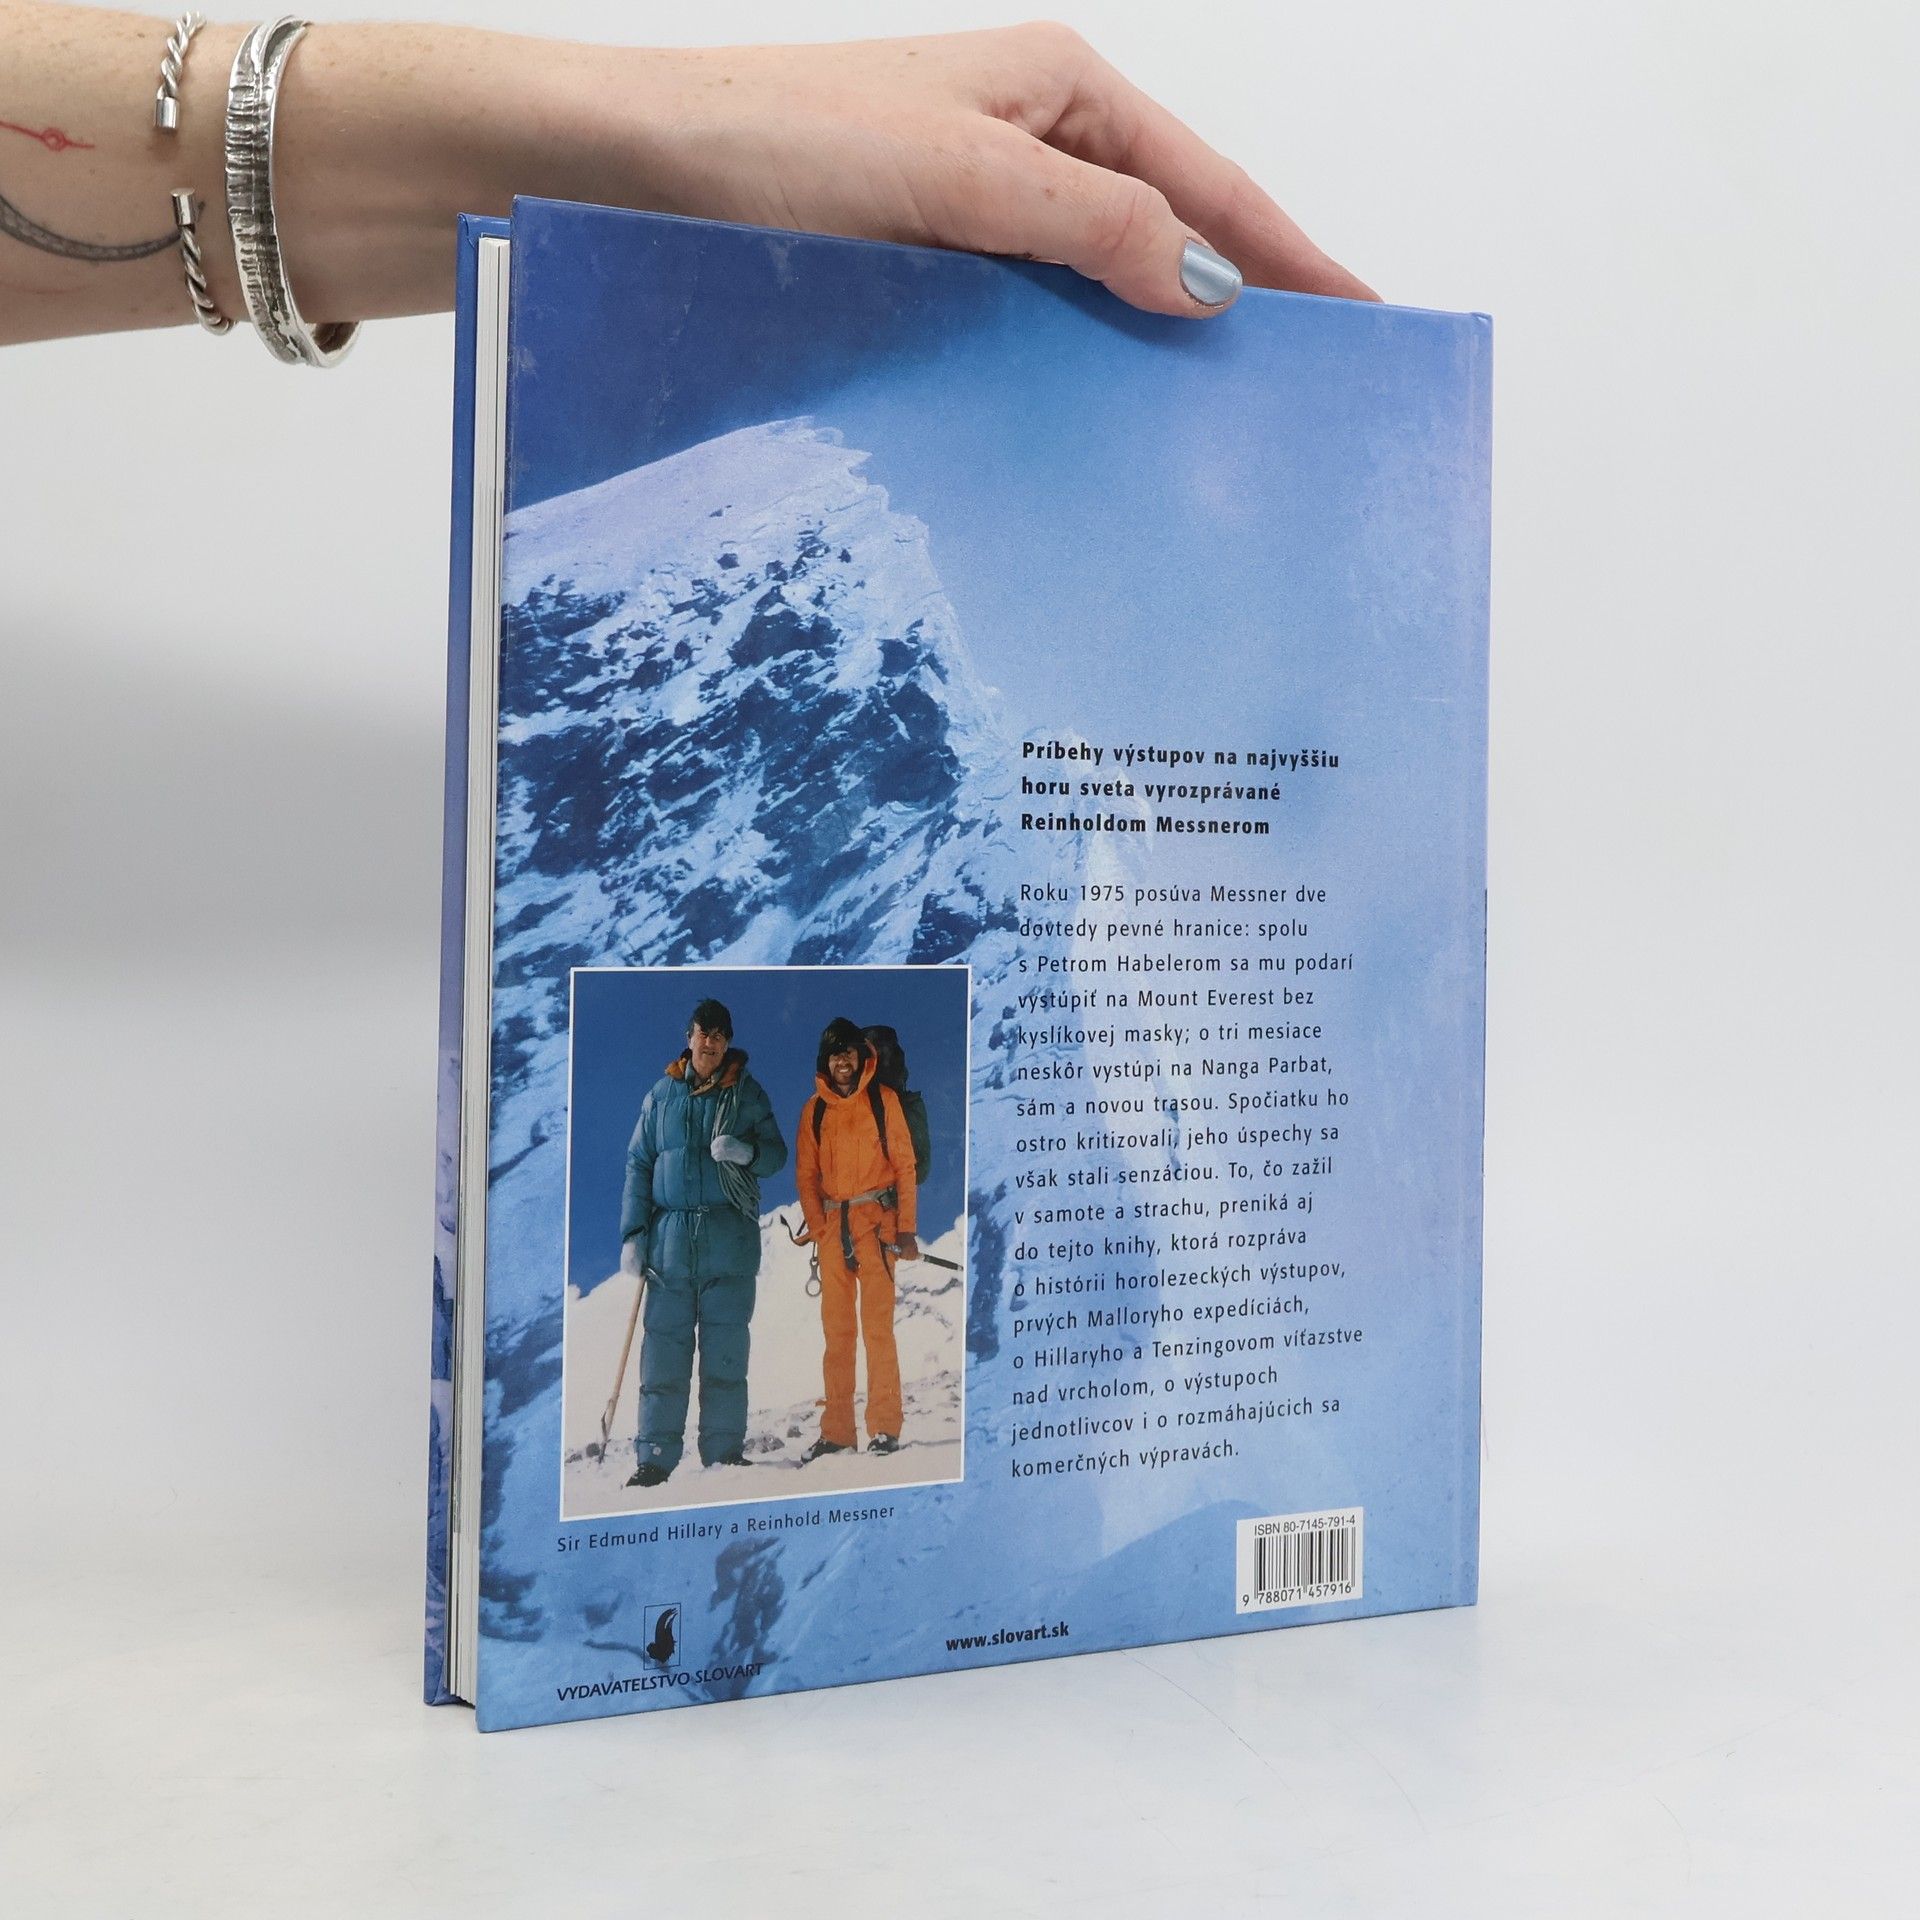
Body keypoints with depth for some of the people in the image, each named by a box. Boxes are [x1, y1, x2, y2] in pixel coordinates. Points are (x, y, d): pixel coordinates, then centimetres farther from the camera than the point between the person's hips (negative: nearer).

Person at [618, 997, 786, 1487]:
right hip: (670, 1238, 1)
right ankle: (656, 1455, 2)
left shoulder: (747, 1092, 7)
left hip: (731, 1237, -1)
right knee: (663, 1346, -2)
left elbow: (777, 1153, 6)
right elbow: (638, 1165, 10)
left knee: (726, 1347, 0)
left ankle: (724, 1450, 7)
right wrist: (633, 1234, 3)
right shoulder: (662, 1094, 10)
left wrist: (746, 1152, -17)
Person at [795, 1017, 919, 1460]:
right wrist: (818, 1227, -1)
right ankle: (836, 1429, 9)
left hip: (876, 1220, -3)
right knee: (836, 1328, 5)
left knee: (877, 1325, -8)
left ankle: (884, 1426, -3)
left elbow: (905, 1165, 1)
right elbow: (806, 1174, 11)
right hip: (832, 1224, 3)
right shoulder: (814, 1109, 11)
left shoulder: (883, 1100, 3)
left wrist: (906, 1228, -5)